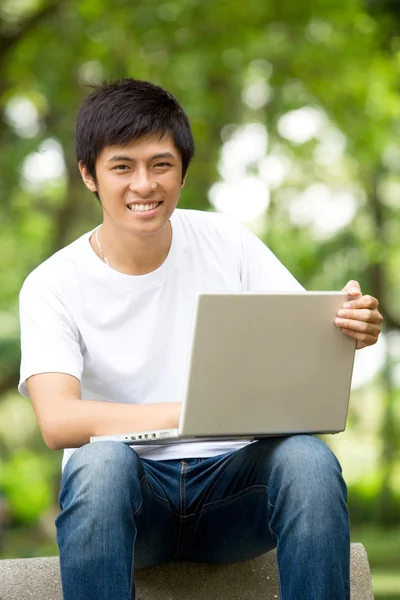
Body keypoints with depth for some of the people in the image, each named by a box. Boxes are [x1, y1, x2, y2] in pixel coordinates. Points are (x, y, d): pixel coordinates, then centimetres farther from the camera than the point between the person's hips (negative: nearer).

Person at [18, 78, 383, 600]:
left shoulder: (226, 242, 5)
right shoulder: (52, 287, -4)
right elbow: (57, 421, -20)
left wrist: (351, 328, -23)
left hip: (230, 479, 2)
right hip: (129, 496, -2)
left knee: (309, 458, -30)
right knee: (101, 460, -36)